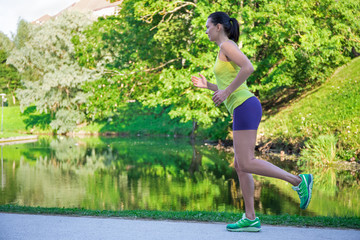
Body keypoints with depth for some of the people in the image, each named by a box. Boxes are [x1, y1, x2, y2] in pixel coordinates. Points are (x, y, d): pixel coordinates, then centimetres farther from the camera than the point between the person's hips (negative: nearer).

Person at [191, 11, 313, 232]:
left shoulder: (227, 45, -4)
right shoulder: (228, 53, 25)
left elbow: (249, 67, -22)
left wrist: (226, 91, -17)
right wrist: (207, 86, 26)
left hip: (245, 108, -10)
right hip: (244, 110, 10)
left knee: (246, 165, -13)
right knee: (240, 166, 6)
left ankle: (299, 181, -9)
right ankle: (250, 219, 4)